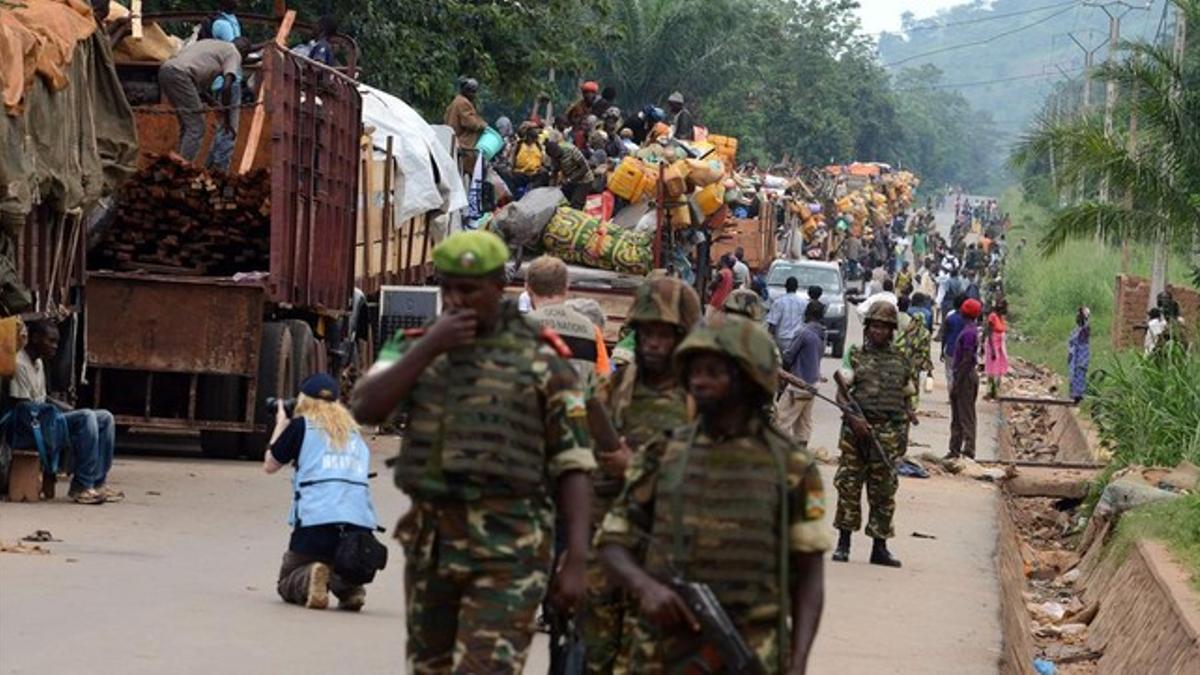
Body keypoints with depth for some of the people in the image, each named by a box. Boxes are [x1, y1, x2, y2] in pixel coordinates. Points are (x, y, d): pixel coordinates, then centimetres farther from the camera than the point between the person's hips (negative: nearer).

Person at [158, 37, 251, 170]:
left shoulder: (212, 44, 32)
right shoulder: (234, 54, 9)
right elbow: (226, 86, -4)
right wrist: (228, 120, 1)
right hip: (180, 74, -8)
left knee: (187, 127, 18)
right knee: (196, 129, -4)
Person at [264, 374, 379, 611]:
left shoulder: (301, 425, 8)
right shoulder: (354, 431, 19)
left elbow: (270, 465, 18)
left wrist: (280, 425, 34)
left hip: (316, 521, -3)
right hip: (361, 525, 3)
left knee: (287, 584, 17)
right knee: (346, 570, 31)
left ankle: (309, 581, -17)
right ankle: (349, 586, -4)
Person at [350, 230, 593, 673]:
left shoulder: (541, 360, 1)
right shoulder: (415, 347, 11)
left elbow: (573, 465, 0)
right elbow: (365, 409, -5)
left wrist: (577, 558, -8)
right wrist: (429, 348, -11)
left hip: (508, 552, -4)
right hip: (429, 542, 5)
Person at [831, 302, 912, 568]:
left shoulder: (901, 362, 14)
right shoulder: (855, 356, 6)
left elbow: (907, 397, 21)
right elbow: (842, 392, -2)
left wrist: (905, 431, 11)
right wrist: (853, 418, -18)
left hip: (888, 434, 2)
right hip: (857, 429, -2)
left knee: (883, 491, 3)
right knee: (848, 486, -1)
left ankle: (880, 548, 8)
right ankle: (843, 543, 8)